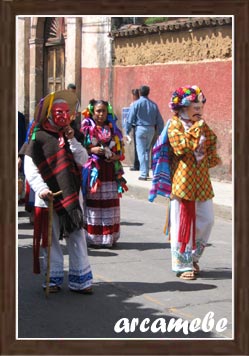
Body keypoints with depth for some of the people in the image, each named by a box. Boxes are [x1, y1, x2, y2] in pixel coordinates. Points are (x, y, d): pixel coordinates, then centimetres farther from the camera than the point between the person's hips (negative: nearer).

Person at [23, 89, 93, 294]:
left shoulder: (69, 135, 13)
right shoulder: (38, 137, -4)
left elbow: (84, 160, 4)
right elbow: (30, 169, -9)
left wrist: (71, 140, -5)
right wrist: (41, 189, -20)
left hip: (71, 195, 4)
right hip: (49, 198, -4)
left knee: (77, 237, 3)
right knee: (51, 240, 4)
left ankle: (80, 279, 8)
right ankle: (54, 278, 16)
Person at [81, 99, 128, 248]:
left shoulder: (113, 129, 13)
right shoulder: (87, 128, 4)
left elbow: (121, 149, 15)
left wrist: (116, 156, -5)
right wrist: (93, 150, -13)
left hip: (110, 170, 3)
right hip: (93, 170, -3)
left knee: (110, 203, 1)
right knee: (93, 203, -6)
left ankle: (109, 237, 7)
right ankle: (93, 238, 0)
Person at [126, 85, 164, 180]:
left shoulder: (136, 104, -5)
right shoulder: (153, 105, 6)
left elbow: (130, 119, -7)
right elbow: (160, 120, 8)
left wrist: (127, 132, -2)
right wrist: (159, 133, 14)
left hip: (140, 128, -4)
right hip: (151, 129, 4)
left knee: (141, 152, -1)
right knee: (147, 151, 19)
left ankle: (143, 174, -5)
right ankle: (146, 171, 24)